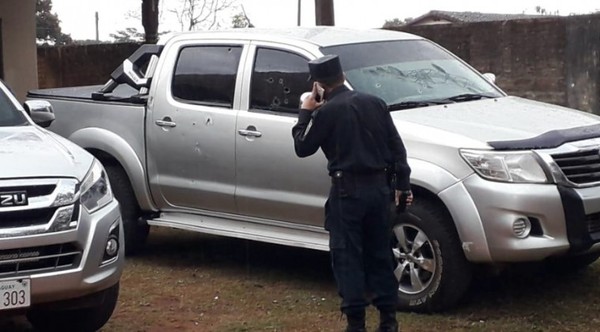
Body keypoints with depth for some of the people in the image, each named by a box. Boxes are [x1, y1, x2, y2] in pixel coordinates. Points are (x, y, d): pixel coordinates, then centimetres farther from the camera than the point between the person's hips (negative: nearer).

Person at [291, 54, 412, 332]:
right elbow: (397, 147, 8)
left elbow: (302, 148, 0)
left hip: (347, 190, -6)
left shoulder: (325, 112, -10)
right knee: (379, 252, 14)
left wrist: (305, 113, 9)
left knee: (347, 256, 2)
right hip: (379, 186, 6)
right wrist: (402, 184, 13)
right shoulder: (375, 104, 7)